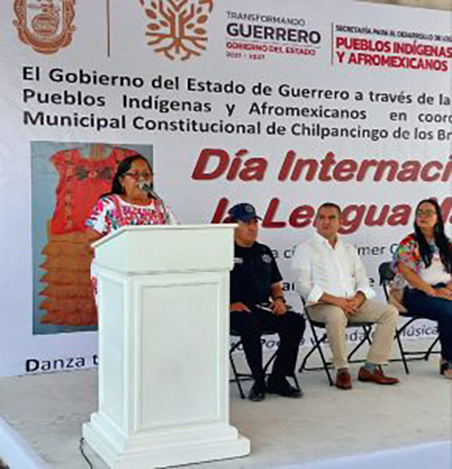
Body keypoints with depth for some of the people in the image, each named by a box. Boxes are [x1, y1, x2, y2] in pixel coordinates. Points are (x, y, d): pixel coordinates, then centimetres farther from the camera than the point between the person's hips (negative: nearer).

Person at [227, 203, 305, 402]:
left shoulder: (264, 252, 22)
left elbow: (276, 284, 26)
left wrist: (278, 299, 5)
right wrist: (229, 305, -18)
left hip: (264, 309, 6)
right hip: (237, 312, -5)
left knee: (296, 321, -20)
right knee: (251, 325, -38)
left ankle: (278, 379, -11)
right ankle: (259, 381, -21)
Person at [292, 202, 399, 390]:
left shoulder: (349, 249, 22)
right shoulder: (305, 249, 4)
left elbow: (363, 281, 18)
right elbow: (304, 286, -8)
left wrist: (357, 299, -6)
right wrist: (335, 300, -18)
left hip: (352, 303, 6)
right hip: (321, 305, -6)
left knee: (390, 312, -12)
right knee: (336, 315, -38)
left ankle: (371, 367, -12)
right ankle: (342, 370, -21)